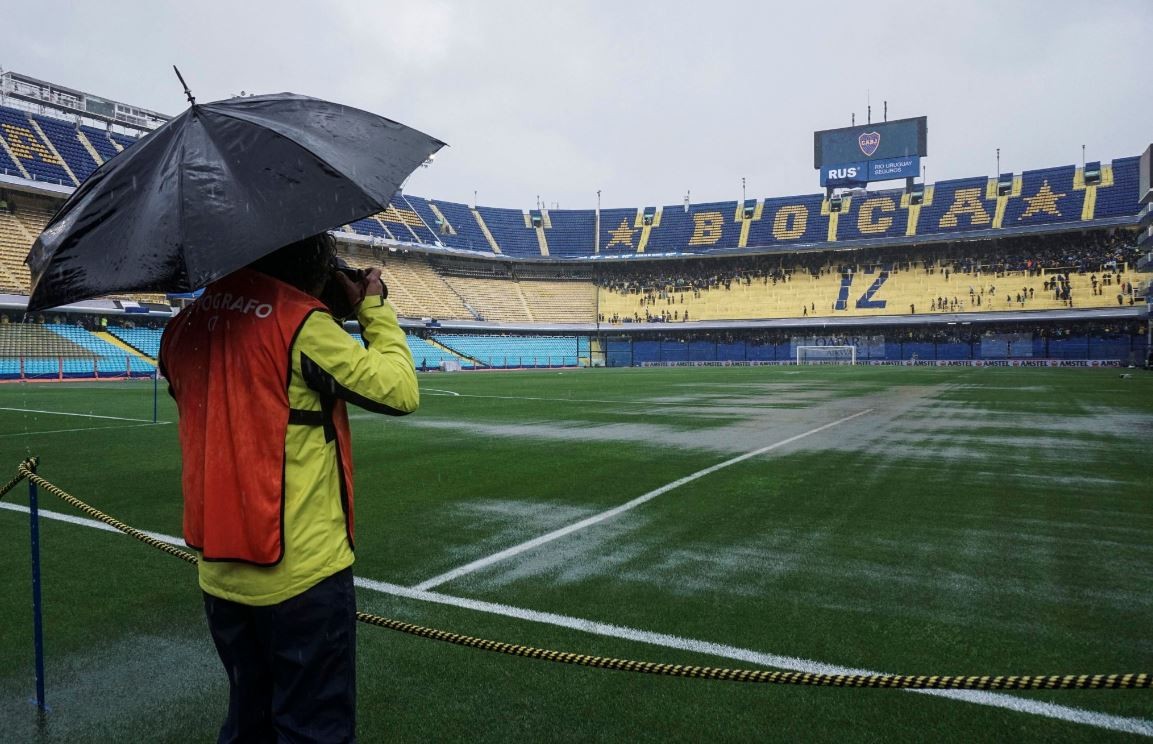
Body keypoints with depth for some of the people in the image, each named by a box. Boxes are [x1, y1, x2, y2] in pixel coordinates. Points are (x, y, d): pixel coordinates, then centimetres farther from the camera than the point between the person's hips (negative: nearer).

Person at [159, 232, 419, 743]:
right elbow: (399, 391, -12)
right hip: (301, 572, -7)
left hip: (219, 573, 7)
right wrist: (374, 308, 1)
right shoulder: (300, 323, -16)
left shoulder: (185, 327, 4)